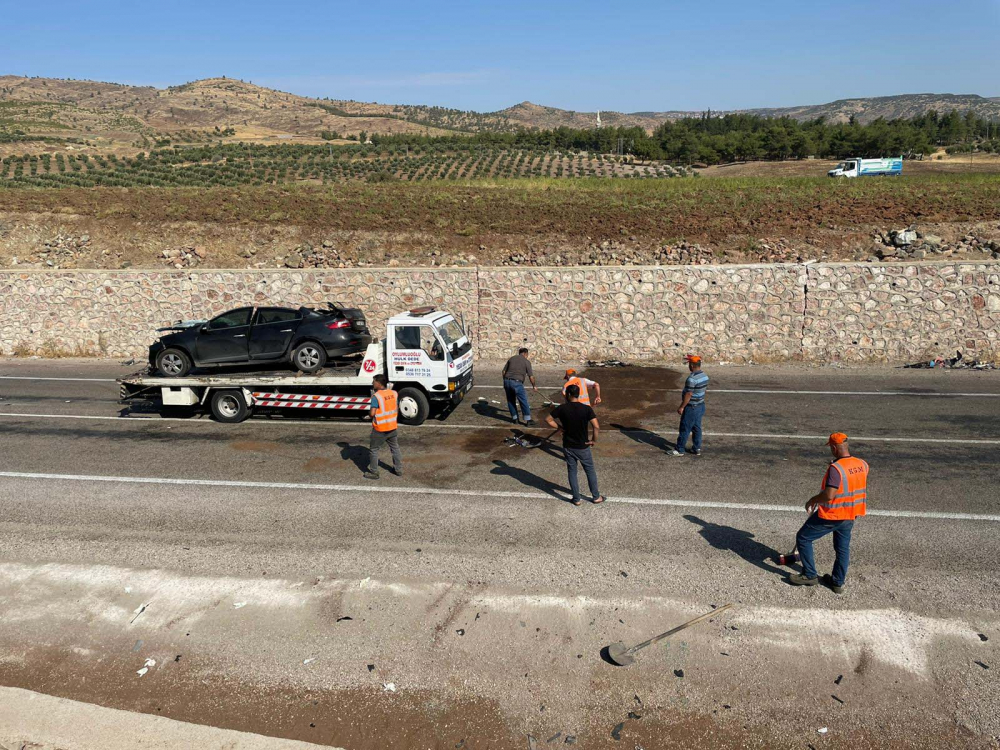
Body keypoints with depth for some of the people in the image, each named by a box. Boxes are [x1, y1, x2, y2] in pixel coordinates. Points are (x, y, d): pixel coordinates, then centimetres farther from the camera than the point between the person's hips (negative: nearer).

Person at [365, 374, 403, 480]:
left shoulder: (376, 396, -22)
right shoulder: (394, 393, -2)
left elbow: (372, 413, -27)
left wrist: (371, 416, -5)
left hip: (380, 429, -6)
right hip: (392, 427, 6)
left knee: (374, 450, 10)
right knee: (395, 448, 20)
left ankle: (373, 472, 15)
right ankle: (398, 470, 29)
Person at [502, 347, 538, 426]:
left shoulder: (511, 358, 15)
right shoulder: (526, 361, 3)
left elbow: (503, 372, 14)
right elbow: (531, 377, 1)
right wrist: (534, 386, 16)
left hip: (507, 381, 5)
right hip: (517, 383, -5)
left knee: (511, 401, 17)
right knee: (523, 401, 3)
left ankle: (515, 418, 23)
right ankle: (528, 420, 4)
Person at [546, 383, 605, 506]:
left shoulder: (562, 408, -11)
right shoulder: (586, 409, -14)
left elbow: (548, 420, -6)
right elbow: (596, 427, -22)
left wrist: (560, 427, 2)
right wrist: (594, 440, -7)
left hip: (568, 446, 1)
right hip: (583, 447, -1)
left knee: (572, 472, 15)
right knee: (590, 471, 16)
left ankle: (576, 499, 21)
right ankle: (596, 497, 27)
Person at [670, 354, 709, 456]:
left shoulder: (692, 379, -25)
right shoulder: (705, 376, 3)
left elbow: (688, 395, -23)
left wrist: (681, 407, -15)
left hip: (691, 407, -9)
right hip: (700, 406, 9)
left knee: (684, 429, 1)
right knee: (697, 428, 16)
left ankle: (679, 450, 9)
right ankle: (697, 449, 23)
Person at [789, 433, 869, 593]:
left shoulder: (835, 468, -26)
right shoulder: (862, 465, -4)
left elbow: (828, 495, -31)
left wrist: (812, 500, -14)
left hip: (830, 515, -7)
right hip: (850, 516, 7)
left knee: (803, 538, 9)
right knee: (843, 548, 21)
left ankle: (809, 575, 17)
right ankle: (839, 582, 31)